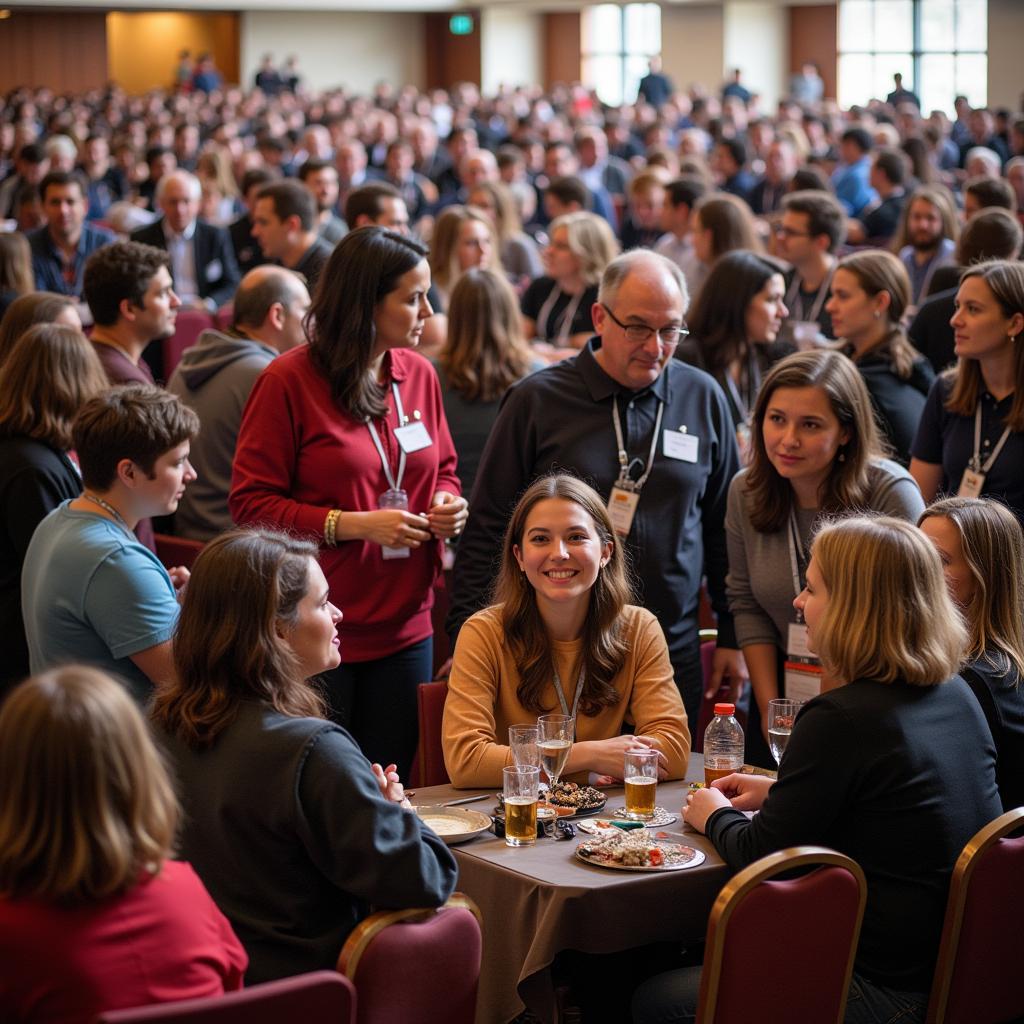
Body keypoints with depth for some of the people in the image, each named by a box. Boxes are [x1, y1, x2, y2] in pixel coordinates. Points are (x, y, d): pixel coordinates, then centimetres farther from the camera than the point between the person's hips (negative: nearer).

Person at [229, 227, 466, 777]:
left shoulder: (418, 374, 8)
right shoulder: (289, 380, -10)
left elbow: (443, 472, 21)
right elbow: (251, 504, -11)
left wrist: (448, 505, -3)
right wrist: (354, 525, -19)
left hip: (404, 627, 5)